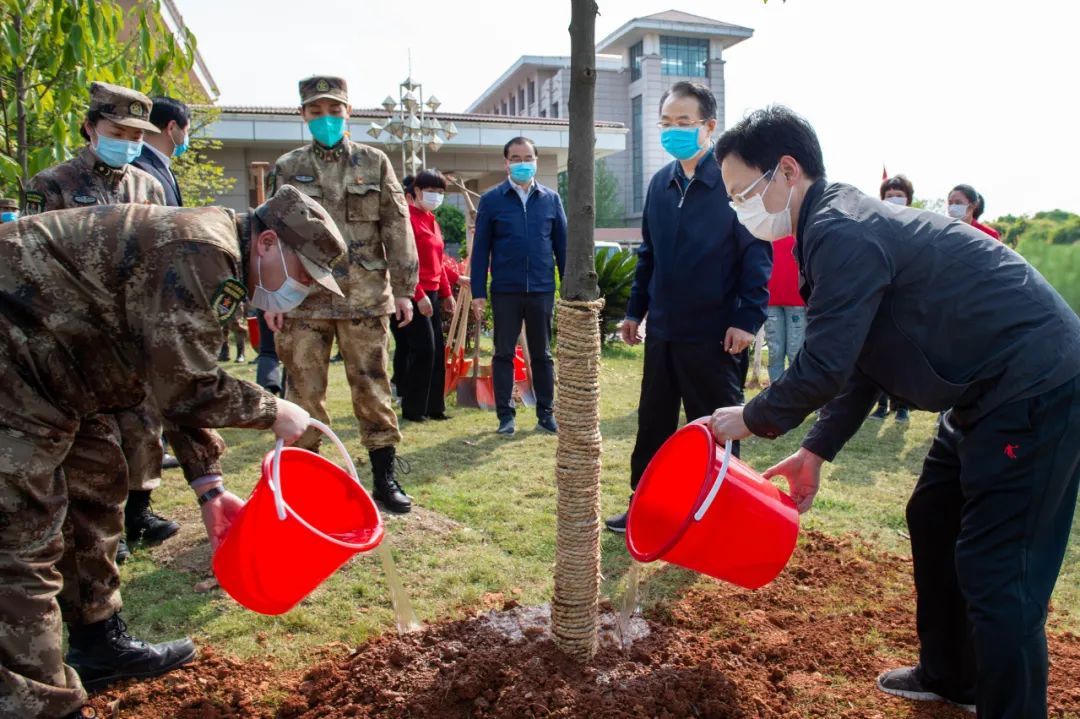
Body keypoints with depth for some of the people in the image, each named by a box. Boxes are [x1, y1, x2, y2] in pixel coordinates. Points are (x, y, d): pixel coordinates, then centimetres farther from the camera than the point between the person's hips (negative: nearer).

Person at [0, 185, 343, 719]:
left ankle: (99, 646, 32)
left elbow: (186, 379, 14)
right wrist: (273, 413, -10)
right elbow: (184, 390, -25)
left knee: (97, 493, 17)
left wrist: (209, 488, 11)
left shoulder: (208, 256, 11)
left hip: (45, 354, 11)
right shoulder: (202, 256, -22)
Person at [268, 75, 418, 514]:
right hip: (303, 298, 1)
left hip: (365, 296, 0)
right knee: (305, 392, 6)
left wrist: (403, 288, 0)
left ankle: (385, 477, 15)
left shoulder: (374, 163, 7)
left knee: (372, 387, 4)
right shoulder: (288, 168, 8)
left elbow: (397, 228, 5)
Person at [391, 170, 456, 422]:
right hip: (414, 296, -9)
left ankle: (433, 406, 18)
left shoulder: (431, 220, 17)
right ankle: (413, 408, 4)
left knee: (437, 351, 9)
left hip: (432, 294, 9)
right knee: (423, 349, -8)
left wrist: (446, 293, 18)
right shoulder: (408, 218, -10)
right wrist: (418, 295, -21)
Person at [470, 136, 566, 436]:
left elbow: (562, 244, 8)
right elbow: (480, 249, 0)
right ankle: (506, 415, 16)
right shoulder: (491, 200, 1)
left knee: (542, 354, 10)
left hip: (542, 289, 1)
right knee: (504, 353, 6)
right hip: (505, 290, -1)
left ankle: (546, 414, 20)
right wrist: (477, 293, -4)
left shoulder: (551, 198, 6)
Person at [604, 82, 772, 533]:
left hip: (715, 336, -6)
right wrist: (635, 310, 15)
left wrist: (749, 318, -18)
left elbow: (757, 252, -12)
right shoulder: (660, 183, 9)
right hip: (662, 331, 7)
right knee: (653, 424, 16)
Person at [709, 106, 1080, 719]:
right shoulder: (846, 222, 11)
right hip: (995, 387, 11)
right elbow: (859, 362, 15)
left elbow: (822, 370, -23)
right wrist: (817, 451, 14)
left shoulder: (840, 233, -22)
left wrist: (751, 419, -5)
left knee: (997, 571, -6)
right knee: (934, 522, 19)